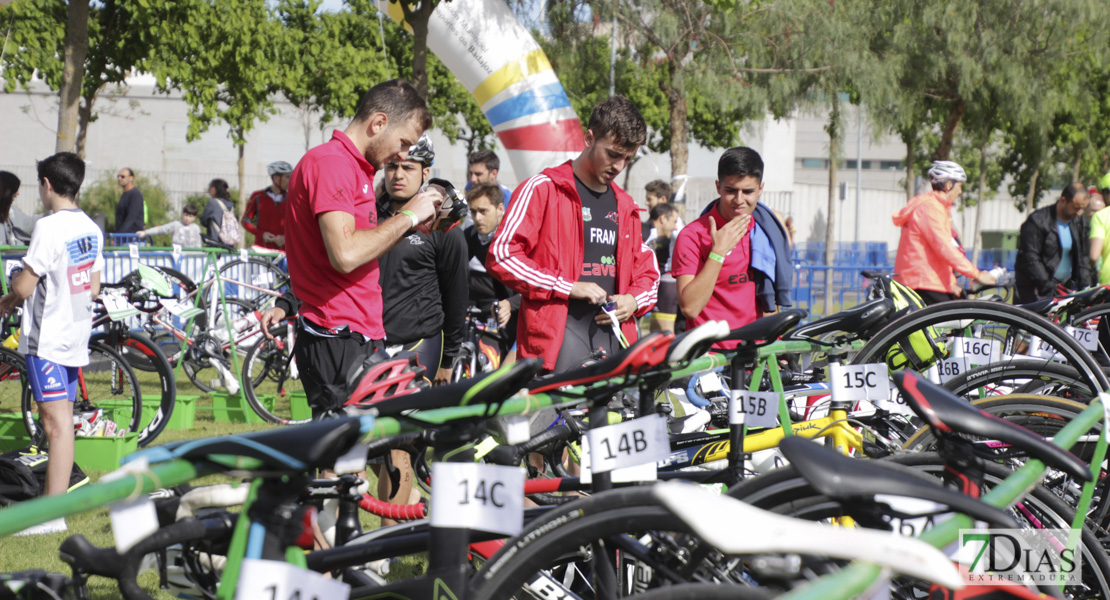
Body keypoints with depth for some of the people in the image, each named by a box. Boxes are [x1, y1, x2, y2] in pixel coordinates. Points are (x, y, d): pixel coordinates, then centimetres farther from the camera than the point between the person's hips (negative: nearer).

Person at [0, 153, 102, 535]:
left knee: (57, 424, -9)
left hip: (46, 339, -8)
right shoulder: (91, 228, 8)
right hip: (76, 336, 8)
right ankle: (54, 497, 19)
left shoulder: (49, 228, -18)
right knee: (62, 423, 13)